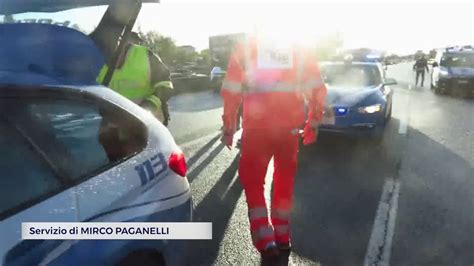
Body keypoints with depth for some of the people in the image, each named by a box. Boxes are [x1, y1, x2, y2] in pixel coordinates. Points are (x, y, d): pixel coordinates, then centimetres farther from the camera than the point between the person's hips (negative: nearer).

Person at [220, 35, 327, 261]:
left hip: (257, 127, -2)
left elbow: (230, 92, -1)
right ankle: (282, 237, 28)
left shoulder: (244, 48, 3)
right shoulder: (300, 50, 8)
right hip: (290, 127, 3)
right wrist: (313, 123, 15)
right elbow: (317, 90, 6)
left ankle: (266, 241, 7)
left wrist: (228, 128, 6)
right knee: (284, 181, 18)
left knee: (252, 181, 13)